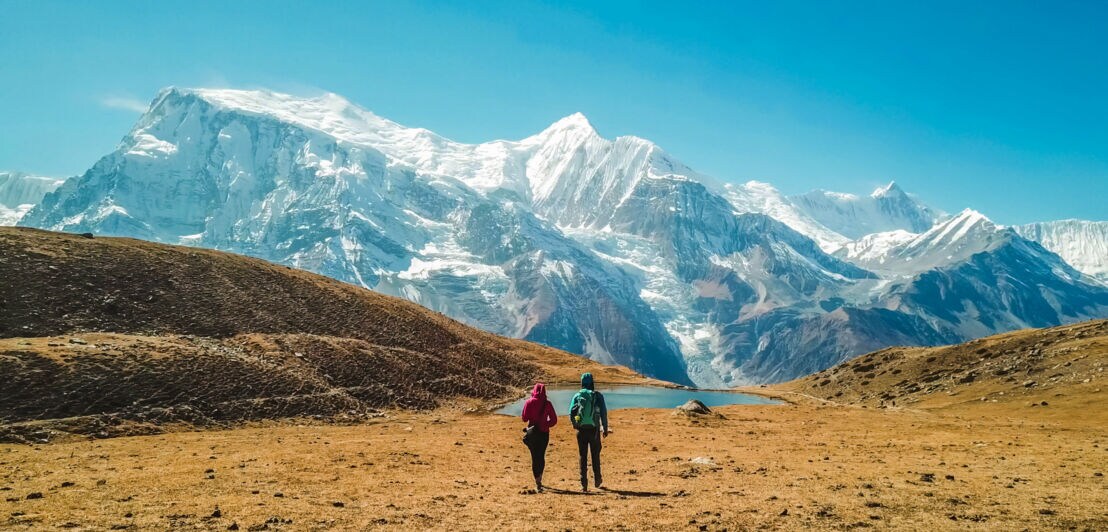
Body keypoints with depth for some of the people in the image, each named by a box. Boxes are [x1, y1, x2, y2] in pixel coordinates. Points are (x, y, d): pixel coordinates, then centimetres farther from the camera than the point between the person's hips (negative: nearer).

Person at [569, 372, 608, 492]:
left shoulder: (577, 396, 2)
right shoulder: (598, 396, 0)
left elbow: (571, 414, -1)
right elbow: (603, 413, -2)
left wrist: (575, 425, 15)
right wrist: (605, 428, 5)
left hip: (581, 430, 0)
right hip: (594, 429, 0)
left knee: (583, 457, 6)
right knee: (595, 455, 16)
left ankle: (584, 484, 3)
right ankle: (597, 480, 26)